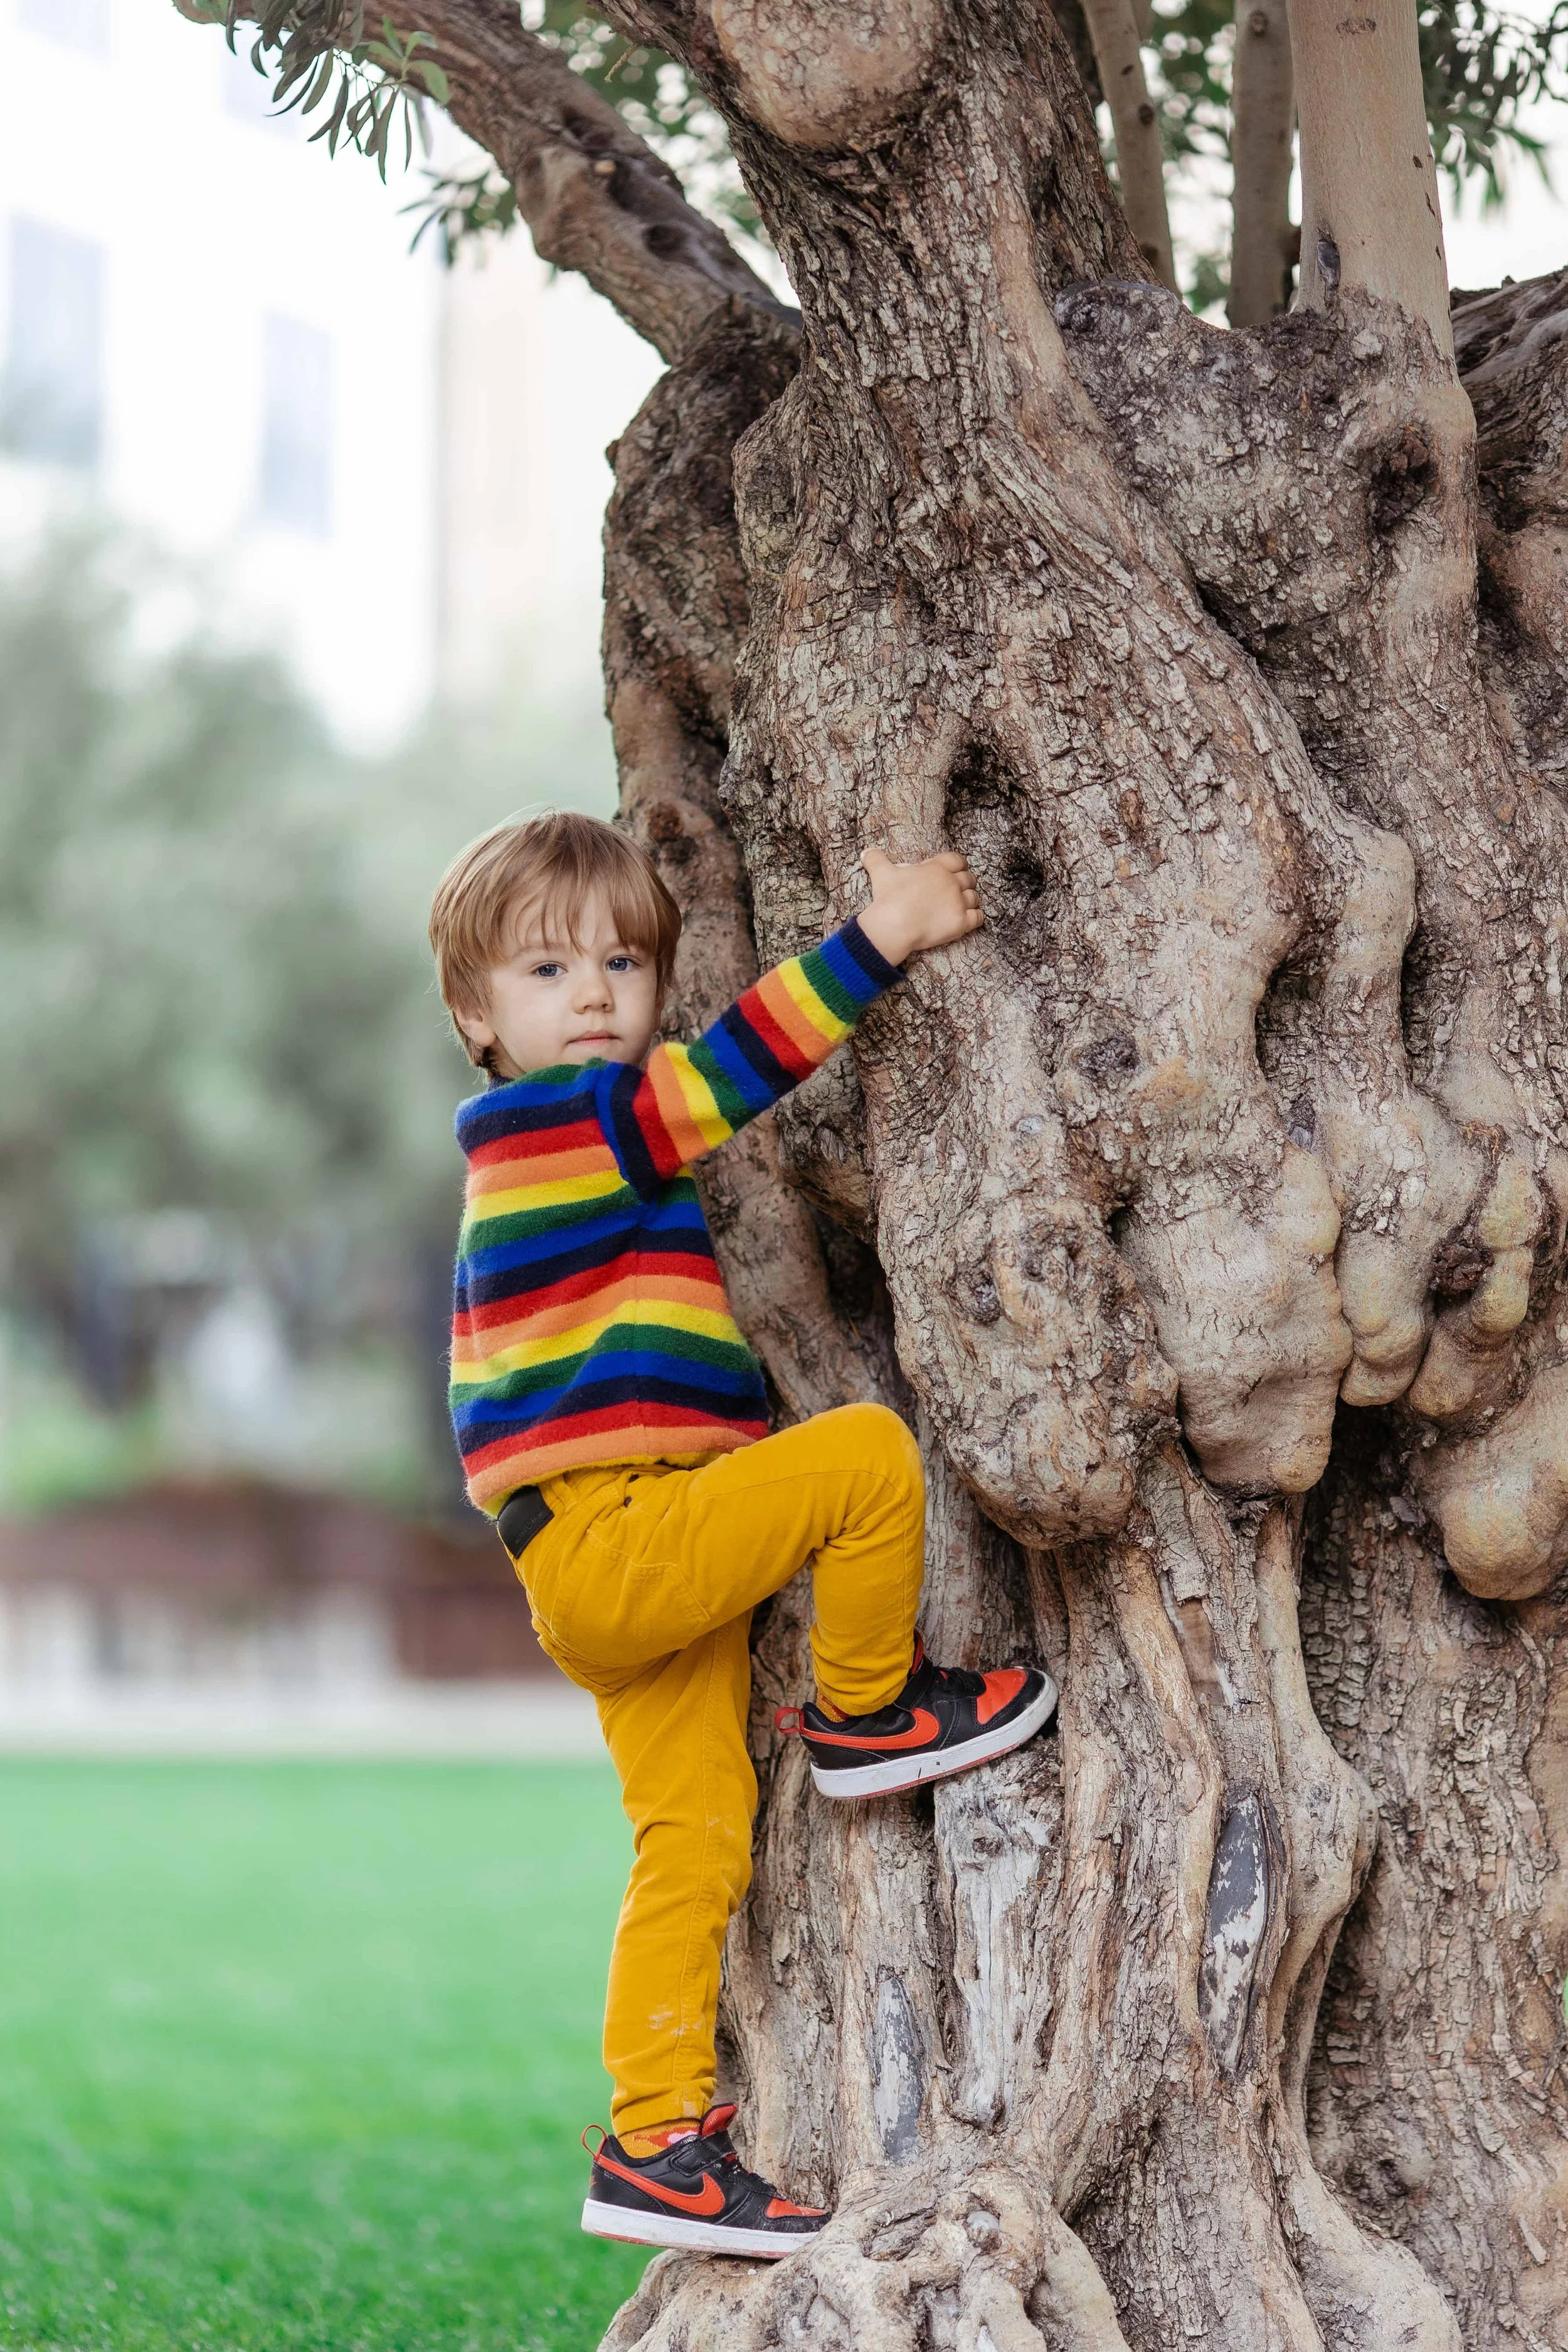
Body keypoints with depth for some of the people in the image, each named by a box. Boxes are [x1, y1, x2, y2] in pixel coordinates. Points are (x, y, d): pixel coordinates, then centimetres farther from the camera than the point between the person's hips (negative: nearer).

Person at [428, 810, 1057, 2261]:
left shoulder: (545, 1154, 22)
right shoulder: (563, 1118, -8)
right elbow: (733, 1067, -18)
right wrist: (884, 935, -17)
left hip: (616, 1576, 10)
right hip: (614, 1540, -10)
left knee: (694, 1846, 8)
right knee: (868, 1450, -18)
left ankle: (657, 2145, 10)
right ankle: (870, 1709, 0)